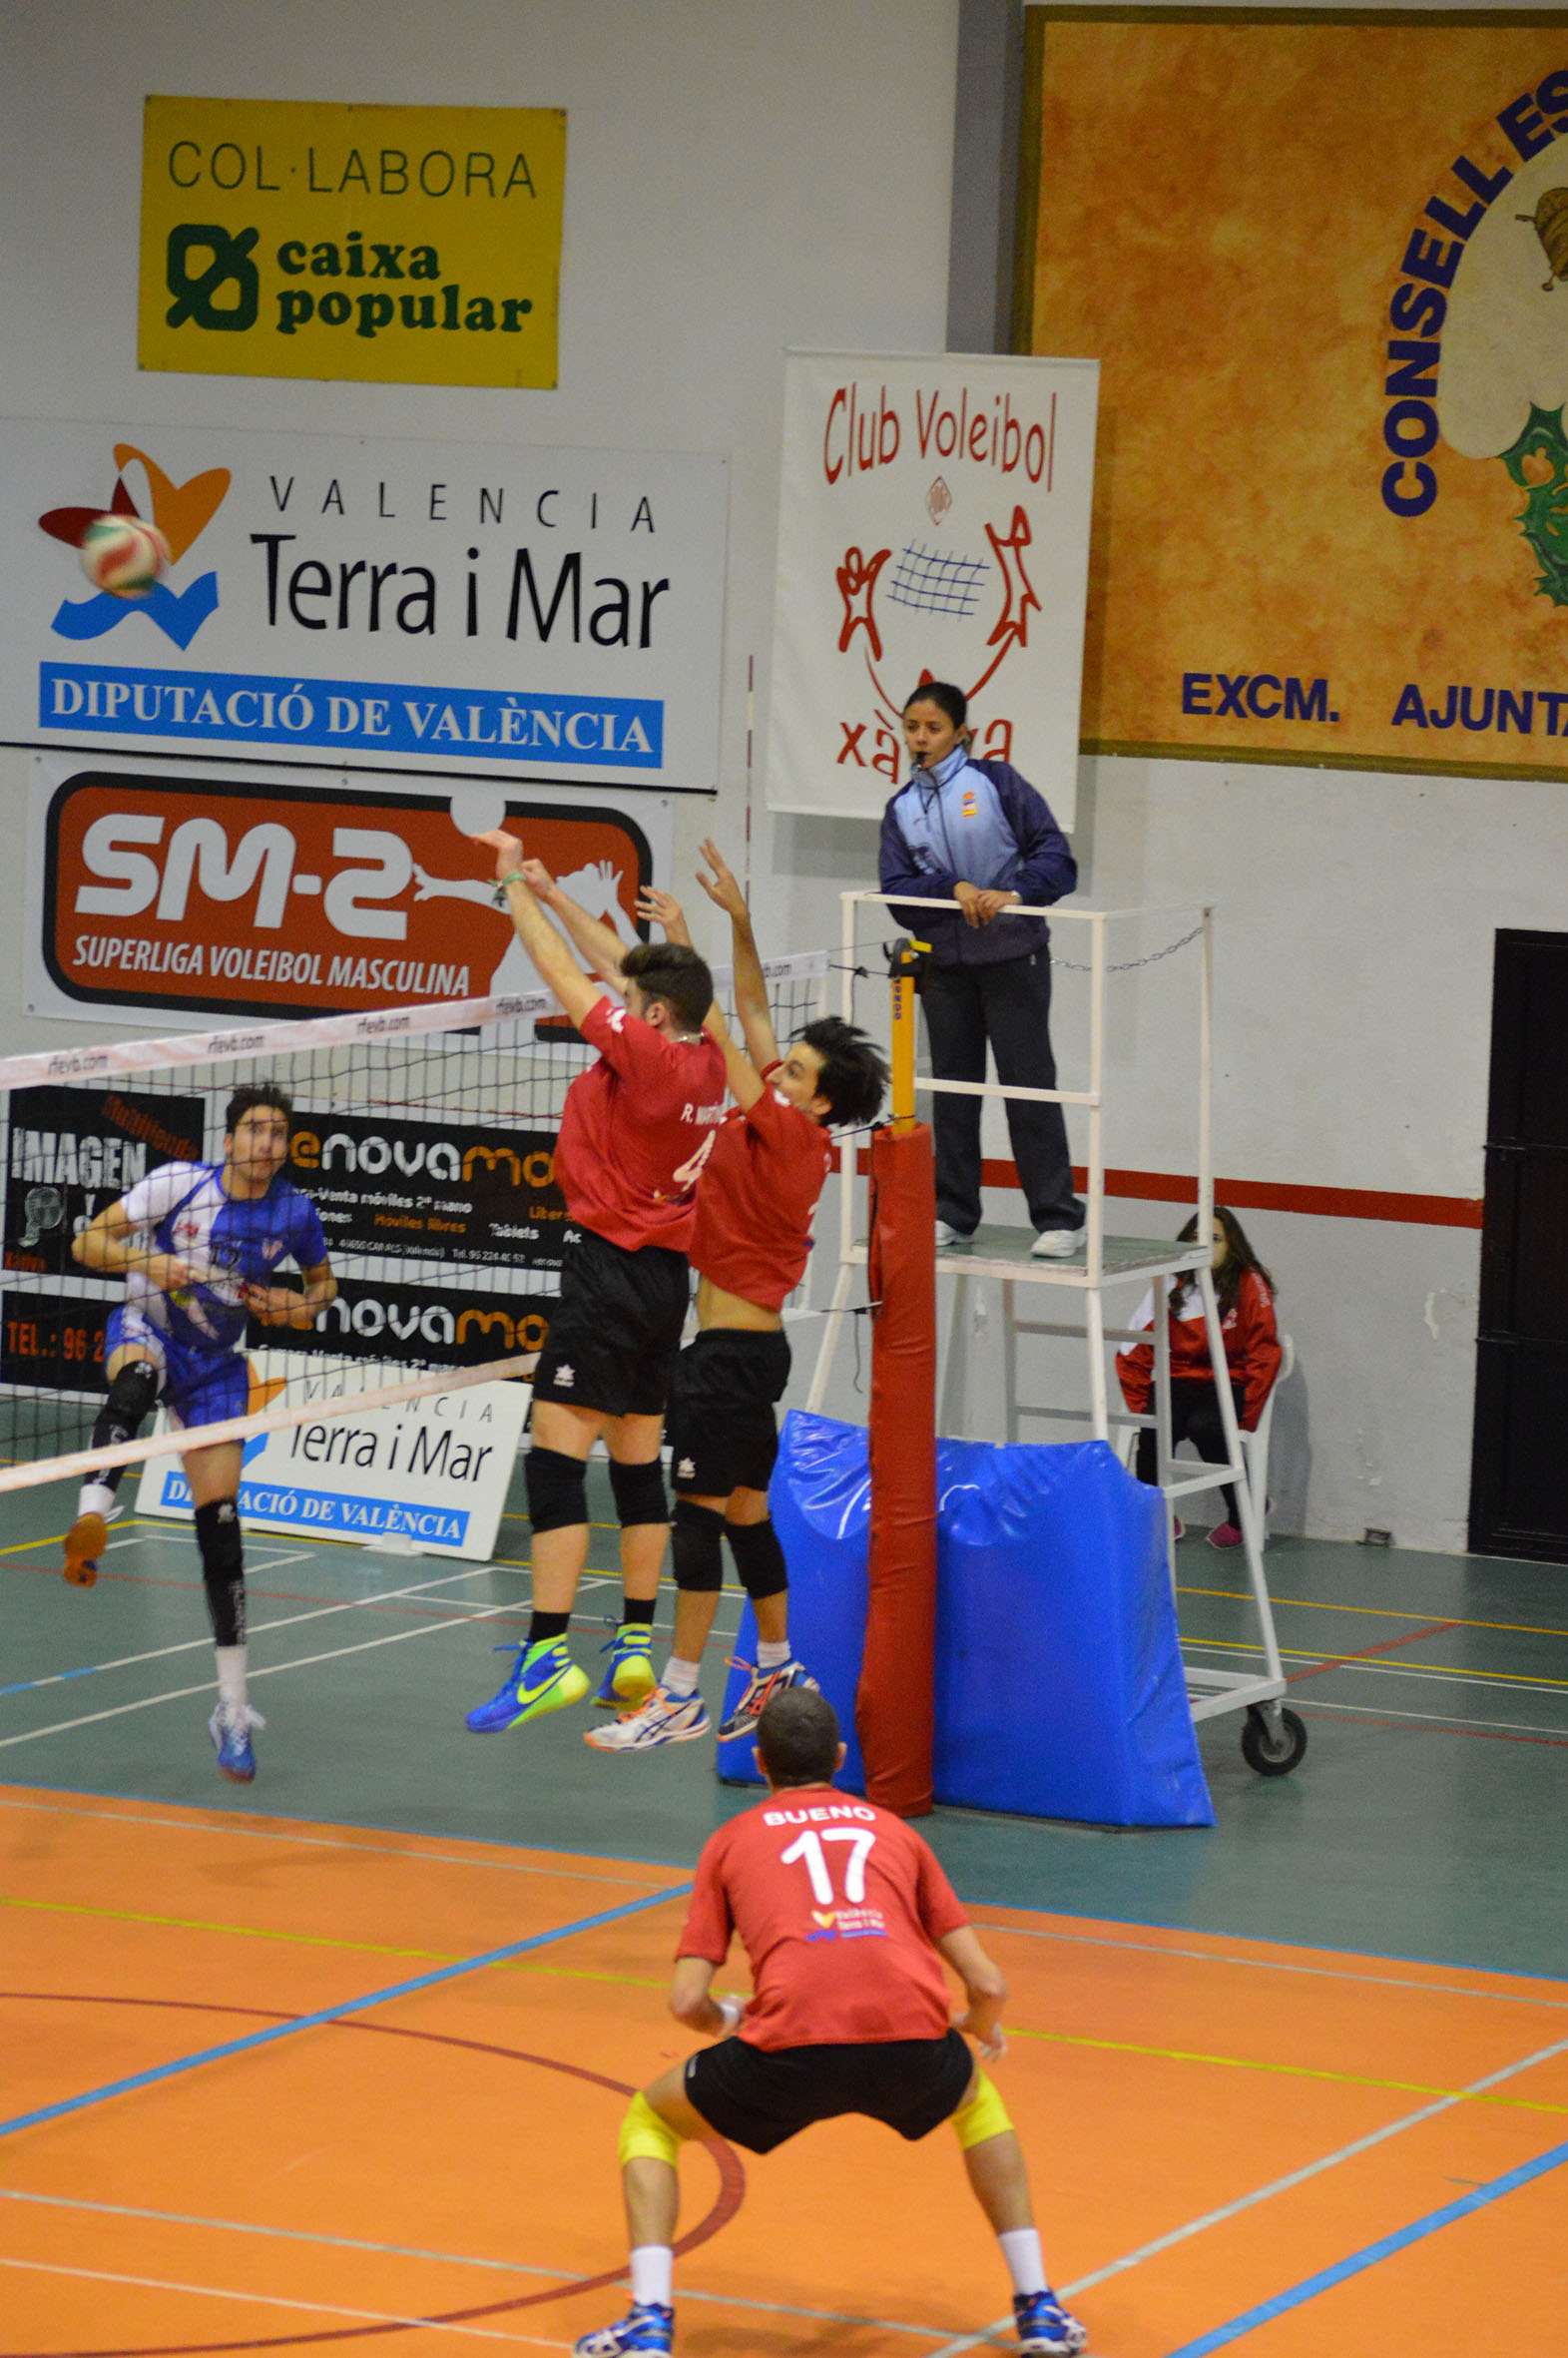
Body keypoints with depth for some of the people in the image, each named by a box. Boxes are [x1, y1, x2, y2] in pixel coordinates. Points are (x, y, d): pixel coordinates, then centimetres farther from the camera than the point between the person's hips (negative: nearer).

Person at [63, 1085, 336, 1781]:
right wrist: (148, 1262, -28)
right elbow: (88, 1243, -10)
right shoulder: (179, 1183, -13)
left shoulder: (294, 1213, -5)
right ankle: (91, 1517, -62)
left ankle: (232, 1708, 1)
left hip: (215, 1365, 2)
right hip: (145, 1330, -2)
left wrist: (306, 1306, -8)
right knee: (135, 1380, -42)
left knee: (220, 1520, -5)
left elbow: (322, 1280, 15)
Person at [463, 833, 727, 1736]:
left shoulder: (646, 1053, -16)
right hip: (668, 1274, 9)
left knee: (557, 1457, -11)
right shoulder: (707, 1062, 6)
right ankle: (636, 1647, 18)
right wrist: (553, 892, 21)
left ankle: (549, 1655, -16)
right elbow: (620, 964, 18)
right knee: (638, 1461, 14)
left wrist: (515, 889, 2)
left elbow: (566, 975, -10)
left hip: (612, 1270, -9)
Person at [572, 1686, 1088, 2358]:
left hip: (790, 2051, -2)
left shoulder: (733, 1839, 23)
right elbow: (988, 1985, 22)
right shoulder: (893, 1831, 27)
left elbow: (686, 2001, 15)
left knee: (649, 2122, 26)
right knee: (976, 2099, 38)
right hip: (911, 2044, 2)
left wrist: (726, 2020, 39)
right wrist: (983, 2028, 46)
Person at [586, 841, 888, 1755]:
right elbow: (754, 1017, 12)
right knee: (745, 1510, 16)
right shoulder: (792, 1138, 8)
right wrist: (739, 921, 6)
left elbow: (724, 1035, -17)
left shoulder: (788, 1135, -15)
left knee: (699, 1508, -9)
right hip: (754, 1344, 10)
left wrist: (683, 941, -15)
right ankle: (780, 1670, 24)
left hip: (732, 1347, -10)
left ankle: (680, 1697, -8)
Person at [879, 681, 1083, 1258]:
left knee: (1028, 1082, -5)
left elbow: (1054, 853, -7)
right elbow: (897, 887, -1)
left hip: (1012, 955, -4)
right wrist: (952, 888, -17)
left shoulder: (995, 782, -2)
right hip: (945, 963, 4)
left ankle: (1059, 1219, -2)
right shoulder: (901, 809, 10)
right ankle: (952, 1215, 15)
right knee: (952, 1086, 7)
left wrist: (1014, 892, -24)